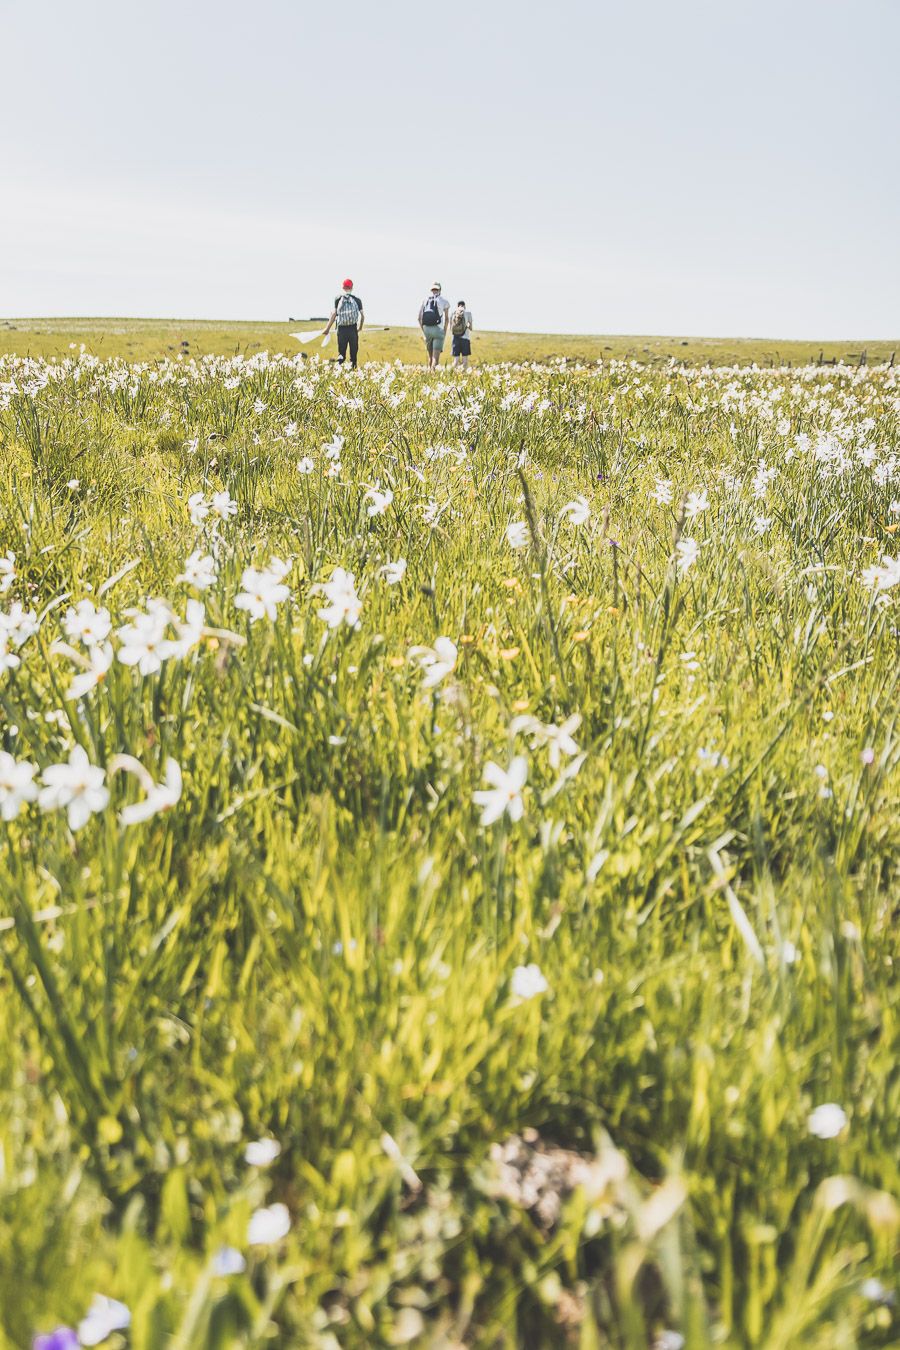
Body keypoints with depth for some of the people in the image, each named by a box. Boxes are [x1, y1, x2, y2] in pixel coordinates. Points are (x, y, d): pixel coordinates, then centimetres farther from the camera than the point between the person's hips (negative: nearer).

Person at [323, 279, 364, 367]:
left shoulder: (338, 298, 2)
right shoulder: (357, 299, 4)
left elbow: (334, 314, -4)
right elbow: (362, 316, 4)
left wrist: (328, 329, 1)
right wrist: (360, 327, 22)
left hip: (341, 329, 0)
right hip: (353, 329, 0)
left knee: (341, 353, 6)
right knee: (354, 353, 9)